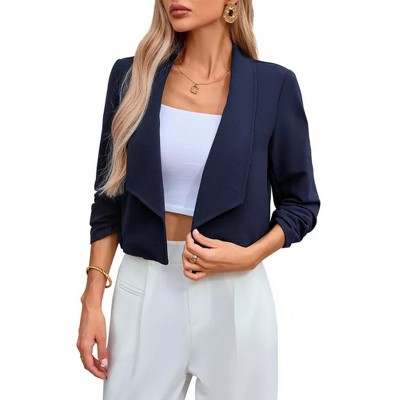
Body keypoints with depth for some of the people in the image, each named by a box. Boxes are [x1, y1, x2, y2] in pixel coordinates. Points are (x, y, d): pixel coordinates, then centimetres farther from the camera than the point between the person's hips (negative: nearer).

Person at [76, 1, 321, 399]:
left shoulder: (273, 84, -5)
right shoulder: (132, 75, -1)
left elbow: (301, 204, 3)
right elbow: (109, 198, 4)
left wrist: (250, 256, -14)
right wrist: (92, 301, 1)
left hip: (234, 293, -1)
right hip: (144, 290, 1)